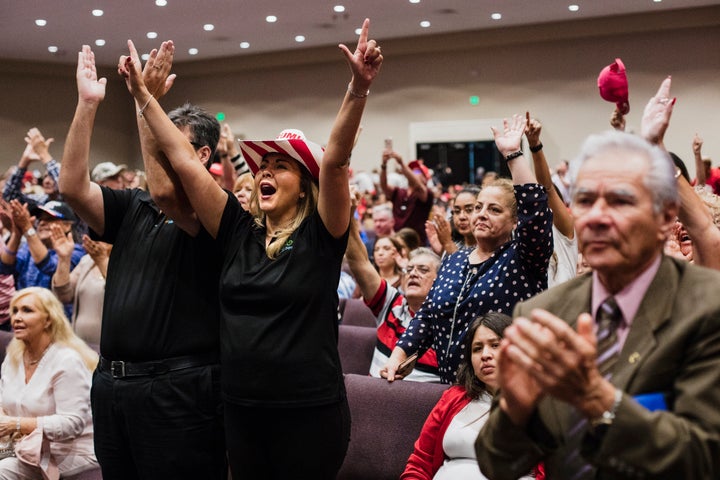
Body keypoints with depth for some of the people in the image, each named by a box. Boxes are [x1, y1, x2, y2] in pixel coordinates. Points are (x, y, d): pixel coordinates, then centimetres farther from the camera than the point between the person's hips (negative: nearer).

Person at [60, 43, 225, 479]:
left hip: (178, 388, -6)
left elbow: (163, 191, -26)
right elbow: (73, 186, -3)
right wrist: (88, 102, -8)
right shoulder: (133, 208, 12)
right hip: (112, 381, 7)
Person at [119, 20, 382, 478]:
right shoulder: (238, 231, 4)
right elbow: (185, 161, 4)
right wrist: (142, 94, 4)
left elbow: (336, 159, -20)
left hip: (309, 413, -4)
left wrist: (358, 88, -33)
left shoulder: (320, 234, -6)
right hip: (241, 410, 5)